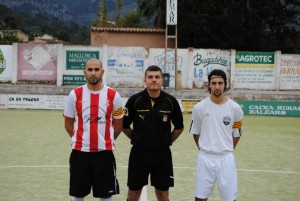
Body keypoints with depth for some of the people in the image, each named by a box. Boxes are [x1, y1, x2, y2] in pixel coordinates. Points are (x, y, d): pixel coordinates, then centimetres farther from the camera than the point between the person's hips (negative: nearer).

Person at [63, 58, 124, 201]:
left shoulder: (113, 96, -3)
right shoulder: (74, 95, -2)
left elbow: (118, 125, 8)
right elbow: (68, 124, 8)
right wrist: (80, 140, 9)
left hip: (104, 152, 0)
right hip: (80, 152, 1)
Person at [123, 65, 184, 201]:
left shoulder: (171, 101, -5)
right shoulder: (135, 100, -8)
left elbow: (179, 127, 8)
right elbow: (124, 126, 2)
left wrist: (166, 141, 5)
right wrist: (138, 139, 4)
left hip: (162, 154, 1)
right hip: (139, 153, -1)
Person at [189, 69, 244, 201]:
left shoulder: (235, 108, -3)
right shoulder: (199, 107, -4)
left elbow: (236, 134, 8)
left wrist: (226, 150, 8)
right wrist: (204, 149, 9)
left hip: (226, 159, 0)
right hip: (205, 158, 0)